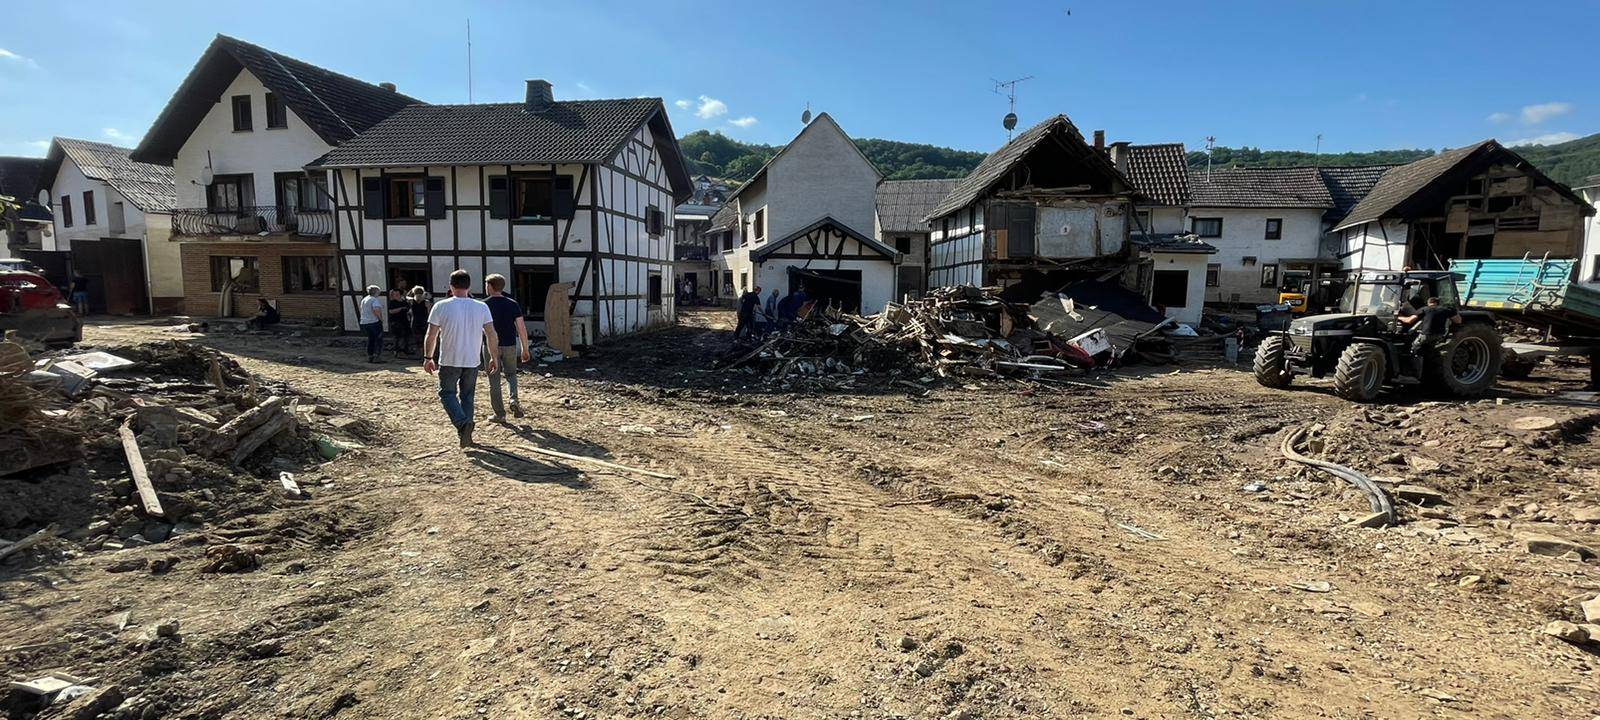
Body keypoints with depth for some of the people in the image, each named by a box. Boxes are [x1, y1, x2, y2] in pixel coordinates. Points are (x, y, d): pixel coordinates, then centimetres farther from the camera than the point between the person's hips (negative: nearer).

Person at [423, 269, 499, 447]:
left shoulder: (441, 306, -7)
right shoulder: (481, 307, -2)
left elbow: (431, 336, -6)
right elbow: (492, 335, -4)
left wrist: (428, 358, 6)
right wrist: (494, 357, 6)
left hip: (449, 361, -2)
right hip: (472, 361, 3)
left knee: (447, 393, 11)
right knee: (467, 395, 15)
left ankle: (462, 422, -12)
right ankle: (465, 434, 19)